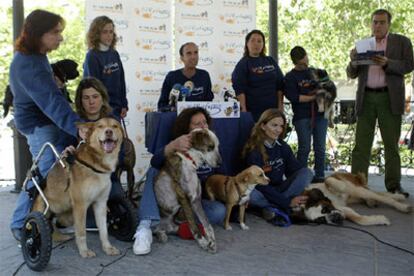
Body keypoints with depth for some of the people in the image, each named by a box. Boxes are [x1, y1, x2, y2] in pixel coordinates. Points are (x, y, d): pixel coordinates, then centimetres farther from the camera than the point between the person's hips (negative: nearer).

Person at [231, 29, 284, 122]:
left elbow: (280, 86, 13)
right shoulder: (243, 64, -2)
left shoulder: (271, 61, 12)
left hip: (272, 110, 5)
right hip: (253, 111, -4)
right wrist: (244, 110, -16)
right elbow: (239, 90, -9)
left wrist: (280, 105, 7)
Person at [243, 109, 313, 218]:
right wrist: (287, 201, -24)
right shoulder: (253, 151, -15)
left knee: (307, 172, -15)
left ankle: (272, 207, -20)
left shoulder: (283, 147, 2)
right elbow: (260, 184, -20)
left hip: (280, 189, 5)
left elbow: (296, 168, -3)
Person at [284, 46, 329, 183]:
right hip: (302, 117, -4)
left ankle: (320, 176, 12)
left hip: (320, 115, 4)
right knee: (304, 148, -2)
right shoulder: (290, 77, 3)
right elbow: (293, 97, -10)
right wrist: (313, 97, -11)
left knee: (320, 148, 4)